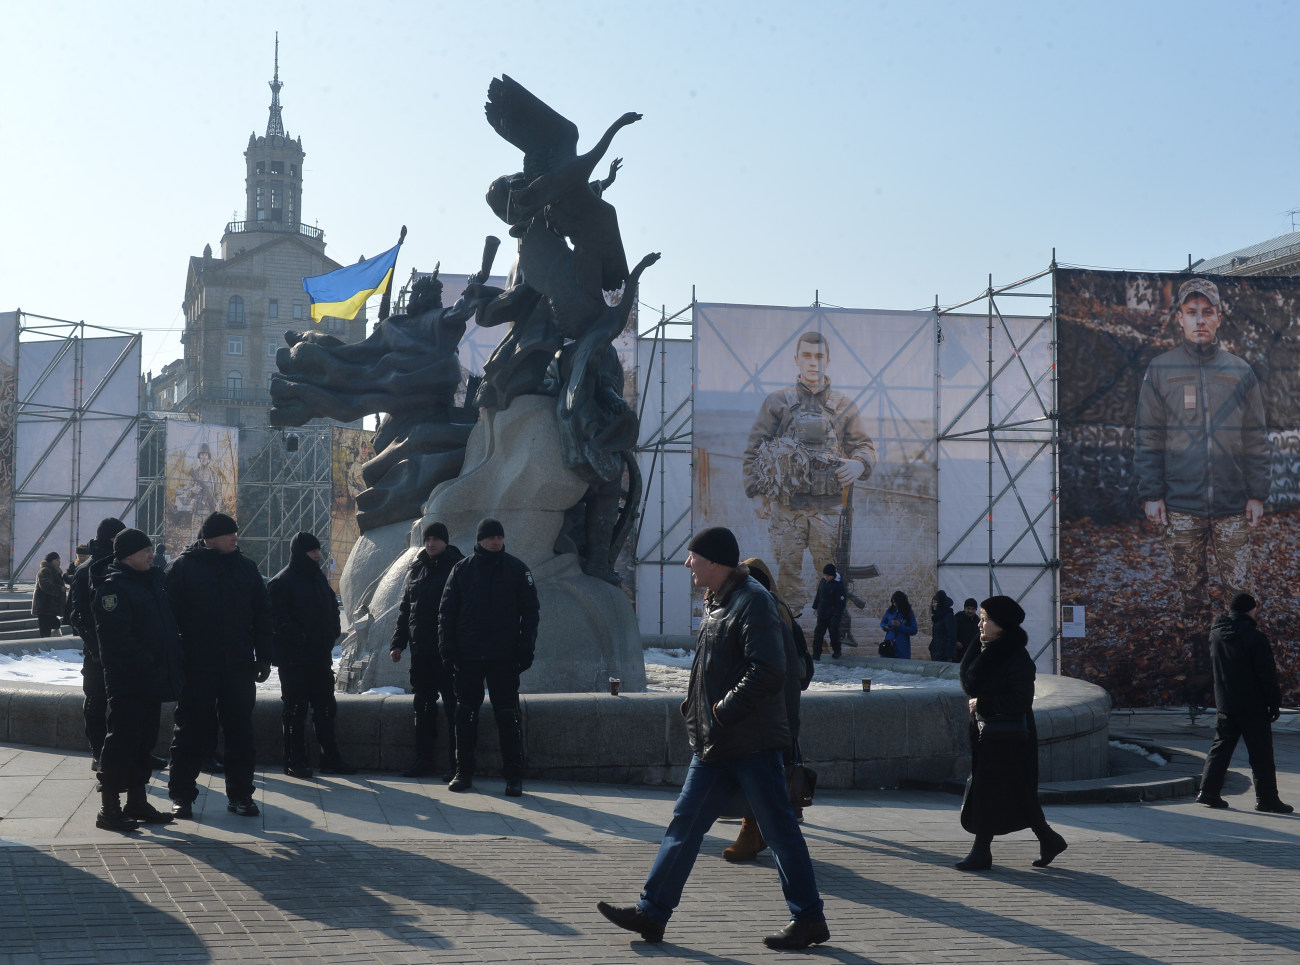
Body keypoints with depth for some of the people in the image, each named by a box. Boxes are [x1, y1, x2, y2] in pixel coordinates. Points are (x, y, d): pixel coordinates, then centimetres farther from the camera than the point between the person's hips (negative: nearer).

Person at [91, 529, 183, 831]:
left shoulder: (151, 581, 15)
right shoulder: (113, 586, -12)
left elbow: (167, 625, 22)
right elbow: (116, 637, -21)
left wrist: (173, 659, 11)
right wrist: (146, 664, -22)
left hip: (152, 680, 9)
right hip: (127, 681, -9)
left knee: (145, 741, 14)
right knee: (122, 741, -6)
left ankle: (137, 800, 23)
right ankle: (109, 808, 0)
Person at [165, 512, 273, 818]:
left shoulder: (246, 567, 8)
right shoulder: (183, 567, -2)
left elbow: (262, 614, 12)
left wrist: (264, 657, 7)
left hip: (238, 667, 3)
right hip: (197, 667, -3)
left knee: (240, 732, 6)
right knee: (192, 732, 4)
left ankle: (240, 794, 15)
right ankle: (181, 795, 16)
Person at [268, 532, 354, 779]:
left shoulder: (319, 578, 13)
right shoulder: (281, 583, -10)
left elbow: (332, 608, 23)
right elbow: (279, 620, -17)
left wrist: (332, 634, 9)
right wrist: (301, 638, -20)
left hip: (320, 656, 7)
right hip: (293, 658, -7)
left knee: (326, 707, 10)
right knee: (295, 709, 0)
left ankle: (330, 758, 18)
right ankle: (295, 761, 6)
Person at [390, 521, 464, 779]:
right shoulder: (416, 569, 12)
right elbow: (404, 609, 17)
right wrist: (398, 642, 11)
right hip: (420, 650, 6)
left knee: (452, 705, -3)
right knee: (423, 705, 11)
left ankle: (456, 764, 0)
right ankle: (423, 760, 19)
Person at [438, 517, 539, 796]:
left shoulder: (517, 569, 3)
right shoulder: (462, 569, 5)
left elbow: (530, 611, 4)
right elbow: (446, 611, 6)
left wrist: (525, 650, -4)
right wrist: (448, 649, -3)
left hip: (504, 658, -1)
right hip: (468, 657, 1)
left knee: (507, 717, -1)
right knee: (465, 715, 7)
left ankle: (514, 776, 4)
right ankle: (464, 772, 17)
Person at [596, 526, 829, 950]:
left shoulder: (752, 601, -15)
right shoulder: (715, 602, 15)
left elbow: (767, 672, -24)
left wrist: (723, 711, -20)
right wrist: (694, 703, 11)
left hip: (751, 742, -9)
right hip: (714, 742, 10)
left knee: (779, 830, 0)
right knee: (685, 823, 10)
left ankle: (809, 919, 10)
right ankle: (652, 912, 15)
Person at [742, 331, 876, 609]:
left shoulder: (844, 405, 10)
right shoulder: (777, 402, 6)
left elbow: (864, 445, 12)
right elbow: (754, 450, 7)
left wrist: (859, 463, -12)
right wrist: (756, 493, -1)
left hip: (829, 505, 0)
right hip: (786, 503, 0)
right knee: (788, 566, 4)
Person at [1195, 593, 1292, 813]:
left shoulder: (1216, 634, 4)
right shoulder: (1255, 638, -16)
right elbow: (1267, 676, -13)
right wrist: (1274, 703, -4)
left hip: (1224, 704, 6)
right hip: (1253, 707, -6)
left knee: (1221, 746, 13)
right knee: (1261, 753, 2)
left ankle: (1208, 791, 9)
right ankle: (1267, 799, 5)